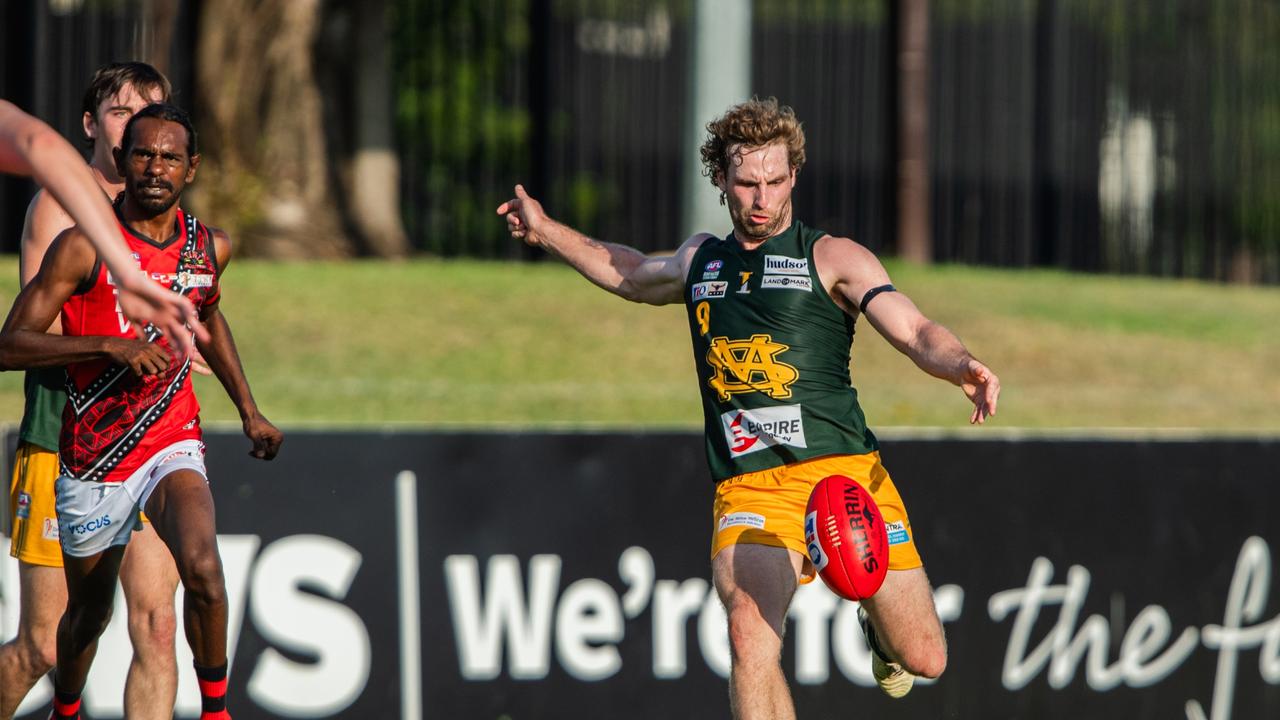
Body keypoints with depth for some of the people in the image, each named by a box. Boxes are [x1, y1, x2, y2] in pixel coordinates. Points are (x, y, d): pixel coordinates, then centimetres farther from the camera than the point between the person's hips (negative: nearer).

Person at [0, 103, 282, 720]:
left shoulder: (211, 248, 2)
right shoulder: (84, 247, -13)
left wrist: (249, 412, 22)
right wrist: (110, 347, -26)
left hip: (172, 445, 2)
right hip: (92, 457, -2)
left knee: (202, 570, -27)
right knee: (89, 611, 13)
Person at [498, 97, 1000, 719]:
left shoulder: (832, 258, 5)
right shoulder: (700, 259, 18)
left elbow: (918, 334, -5)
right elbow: (633, 275, 41)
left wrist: (962, 367, -26)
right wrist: (547, 232, 40)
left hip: (844, 473, -2)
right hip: (746, 491, 2)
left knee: (922, 659, -2)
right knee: (750, 631, -27)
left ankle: (879, 630, 35)